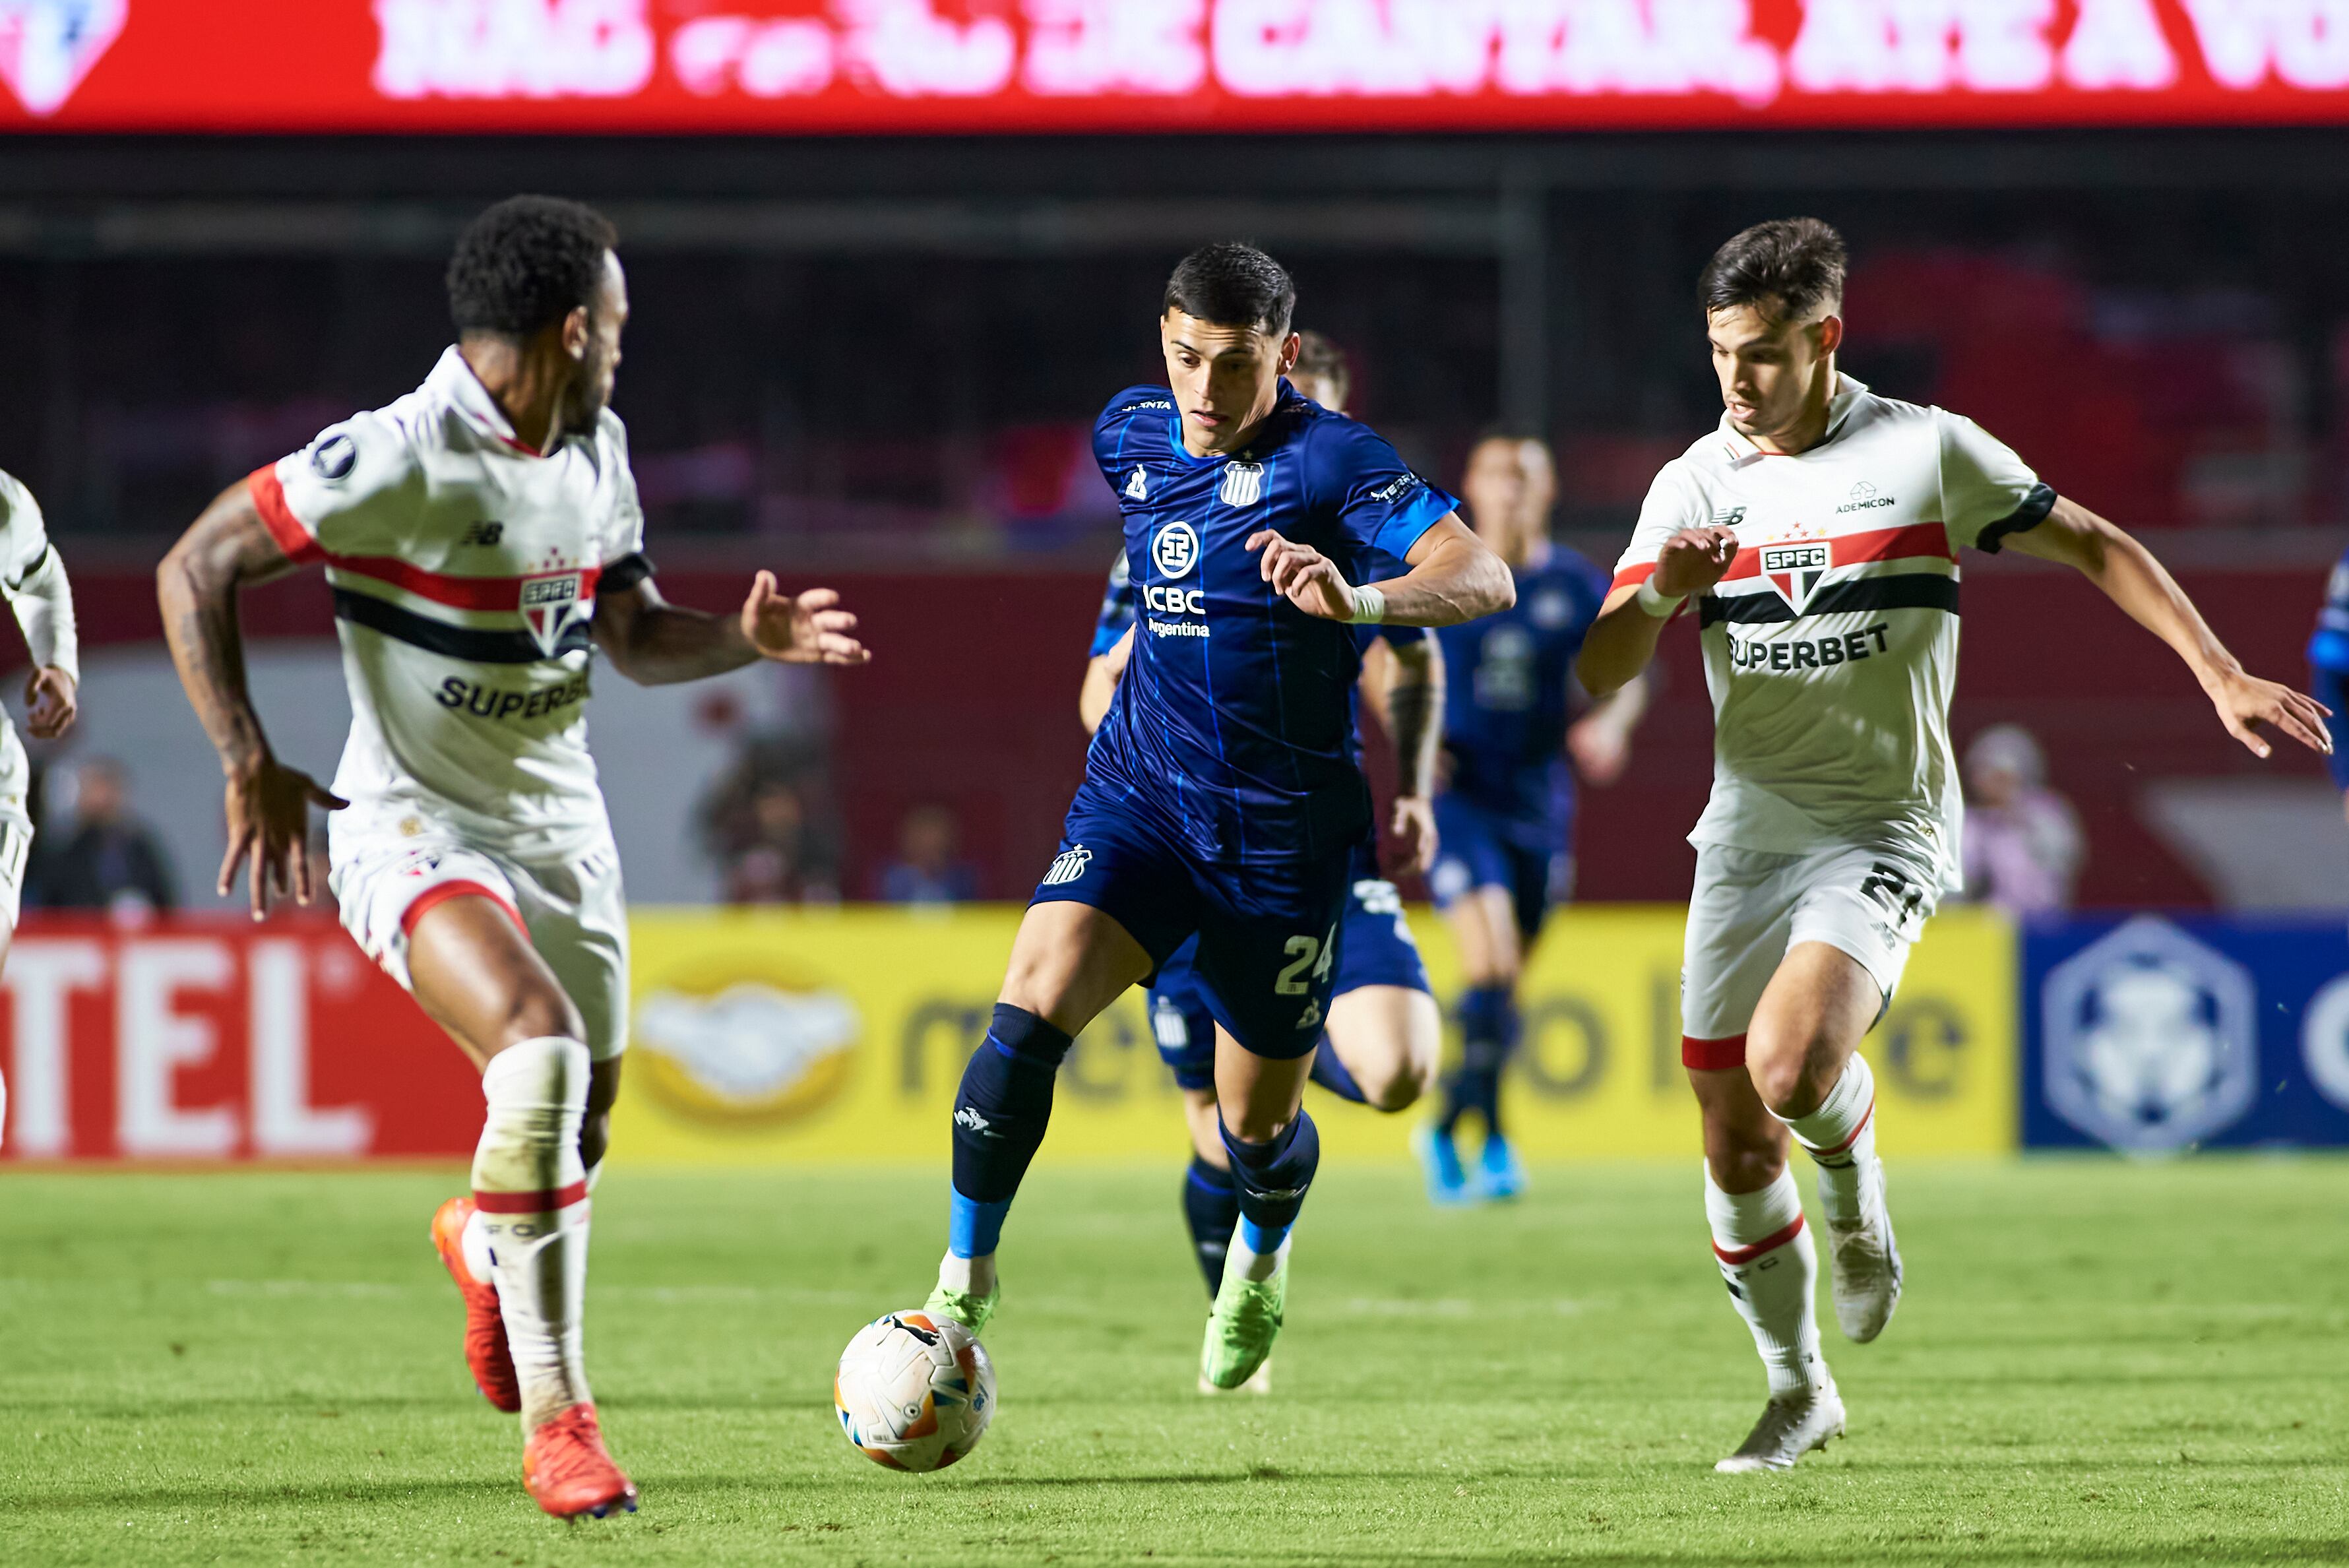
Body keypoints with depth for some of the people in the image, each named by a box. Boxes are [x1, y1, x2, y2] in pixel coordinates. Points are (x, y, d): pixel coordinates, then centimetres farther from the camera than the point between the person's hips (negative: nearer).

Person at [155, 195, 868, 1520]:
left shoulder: (597, 450, 6)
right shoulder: (397, 460, -19)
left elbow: (636, 635, 16)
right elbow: (197, 567, -16)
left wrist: (748, 639, -5)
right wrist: (251, 766, -20)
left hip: (563, 827, 7)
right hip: (417, 830, -7)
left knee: (577, 1142, 11)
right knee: (541, 1051, -30)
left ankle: (483, 1246, 50)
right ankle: (556, 1415, -20)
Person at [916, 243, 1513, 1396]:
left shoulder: (1329, 460, -14)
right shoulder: (1129, 437, 3)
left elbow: (1482, 579, -28)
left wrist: (1356, 599, -45)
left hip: (1285, 834, -3)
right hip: (1140, 794, 3)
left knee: (1256, 1122, 8)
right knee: (1032, 1007, -22)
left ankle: (1259, 1266, 44)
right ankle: (964, 1281, -11)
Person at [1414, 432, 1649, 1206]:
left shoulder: (1577, 587, 3)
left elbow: (1627, 675, 12)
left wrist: (1610, 723, -9)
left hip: (1537, 802, 3)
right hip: (1458, 796, -3)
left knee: (1505, 982, 11)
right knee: (1490, 962, -20)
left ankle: (1447, 1131, 30)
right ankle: (1493, 1142, -10)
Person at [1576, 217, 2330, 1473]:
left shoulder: (1926, 452, -5)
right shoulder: (1696, 485, 3)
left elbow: (2090, 546, 6)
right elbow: (1599, 673, -1)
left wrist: (2220, 674, 0)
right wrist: (1658, 595, -23)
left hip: (1883, 829, -4)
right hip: (1747, 834, 4)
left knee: (1792, 1064, -27)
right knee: (1735, 1147, 2)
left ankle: (1856, 1185, 7)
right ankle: (1797, 1391, 21)